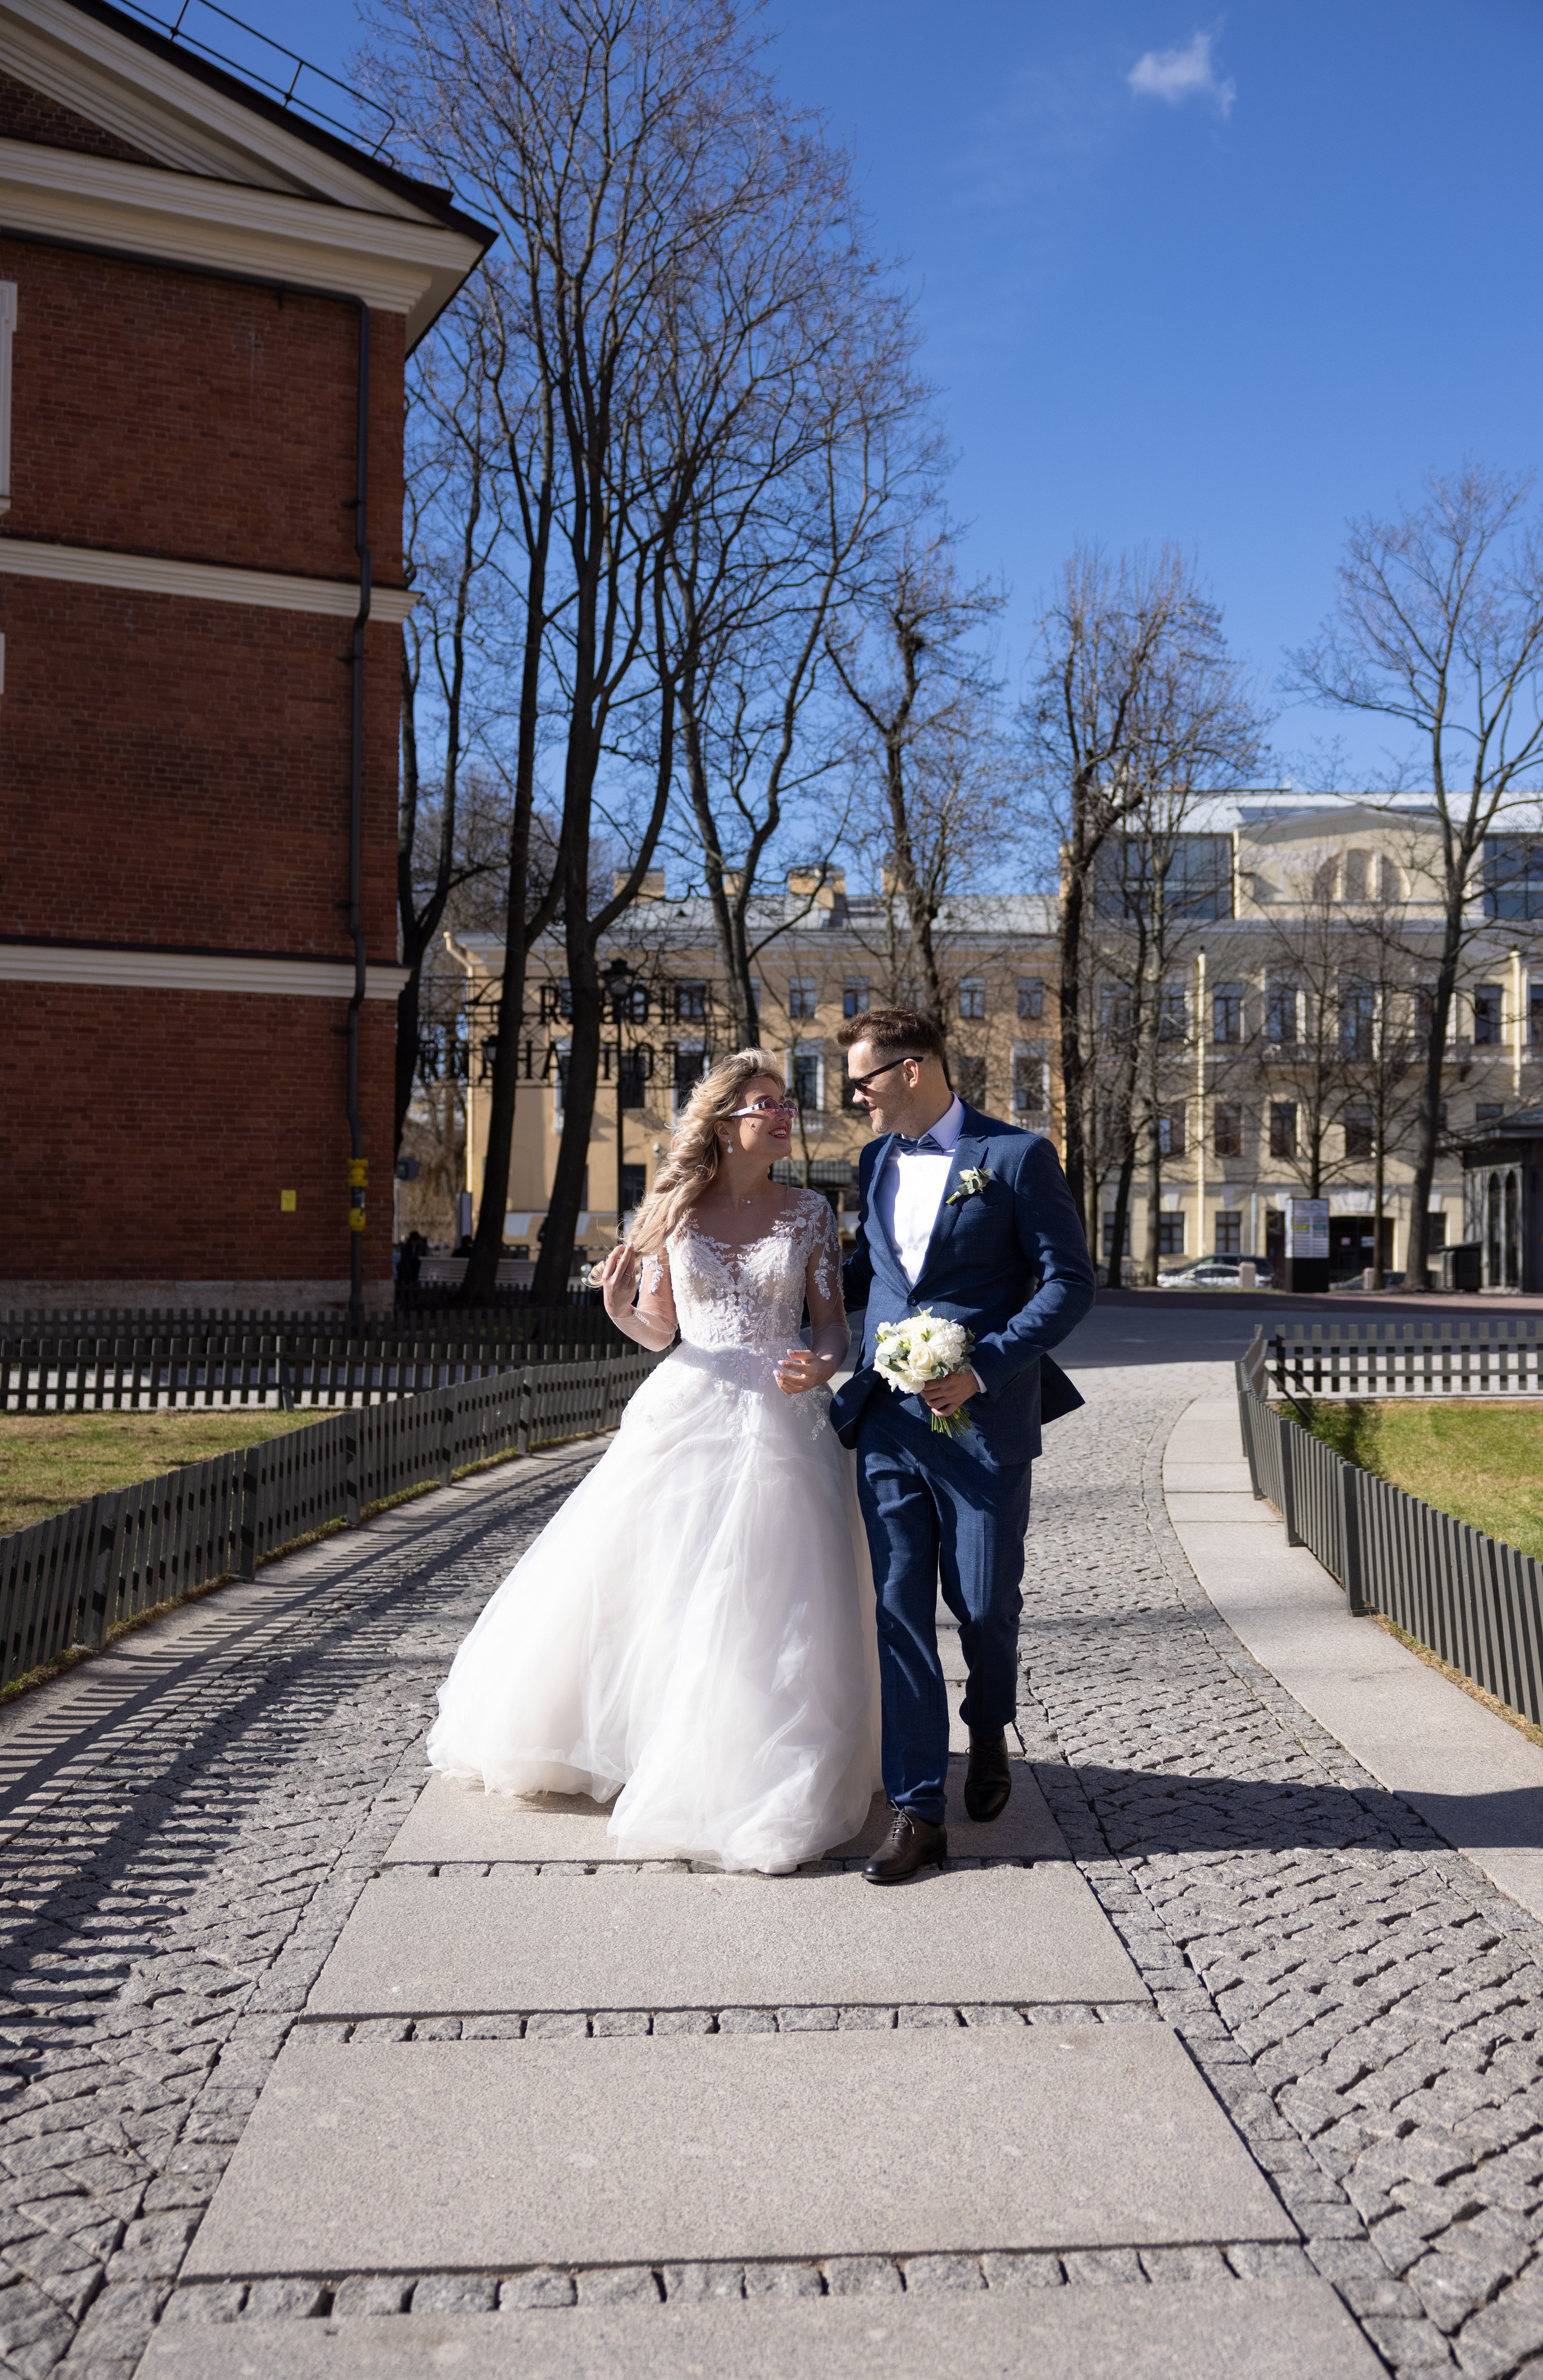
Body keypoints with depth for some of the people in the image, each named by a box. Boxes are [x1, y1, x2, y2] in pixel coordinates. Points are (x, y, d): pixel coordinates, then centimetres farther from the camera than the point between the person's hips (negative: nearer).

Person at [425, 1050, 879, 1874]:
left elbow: (831, 1323, 5)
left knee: (770, 1608, -1)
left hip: (780, 1426, 0)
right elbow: (655, 1330, 10)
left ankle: (760, 1777, 14)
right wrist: (617, 1304, -11)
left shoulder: (809, 1212, 5)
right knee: (650, 1587, 6)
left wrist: (821, 1364, -16)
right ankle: (642, 1749, 26)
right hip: (685, 1415, 1)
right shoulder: (674, 1212, 5)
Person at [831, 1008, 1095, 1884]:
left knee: (984, 1602, 6)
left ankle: (990, 1731, 38)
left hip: (983, 1422, -4)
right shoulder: (877, 1161, 12)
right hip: (888, 1421, 5)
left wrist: (983, 1368, -18)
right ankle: (918, 1811, 7)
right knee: (899, 1608, 0)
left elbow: (1070, 1281, -9)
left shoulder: (1017, 1156, -6)